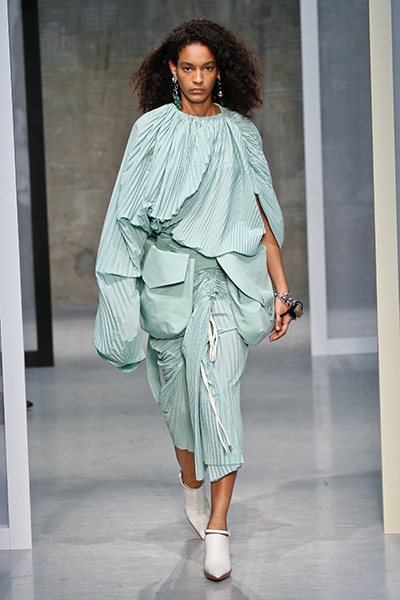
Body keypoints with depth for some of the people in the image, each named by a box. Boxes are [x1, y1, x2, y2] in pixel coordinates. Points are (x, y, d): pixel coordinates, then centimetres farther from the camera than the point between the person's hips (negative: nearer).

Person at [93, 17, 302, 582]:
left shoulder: (240, 133, 8)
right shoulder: (153, 128, 6)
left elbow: (261, 217, 7)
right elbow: (132, 215, 8)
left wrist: (281, 291, 2)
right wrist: (124, 290, 4)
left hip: (228, 275, -1)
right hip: (168, 274, 1)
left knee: (216, 382, -14)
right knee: (179, 384, 9)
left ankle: (217, 526, -15)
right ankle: (191, 483, 36)